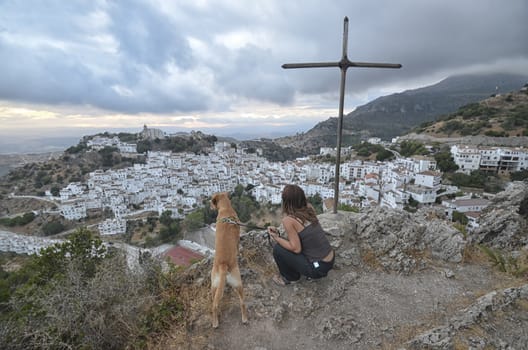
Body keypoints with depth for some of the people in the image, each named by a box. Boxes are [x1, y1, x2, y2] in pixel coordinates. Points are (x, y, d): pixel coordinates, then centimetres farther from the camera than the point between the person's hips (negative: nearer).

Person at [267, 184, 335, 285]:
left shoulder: (288, 220, -19)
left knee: (278, 248, -1)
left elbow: (296, 249, -15)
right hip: (331, 261, 7)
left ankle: (290, 277, 20)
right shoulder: (309, 208, -1)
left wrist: (276, 238, -6)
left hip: (318, 268, -7)